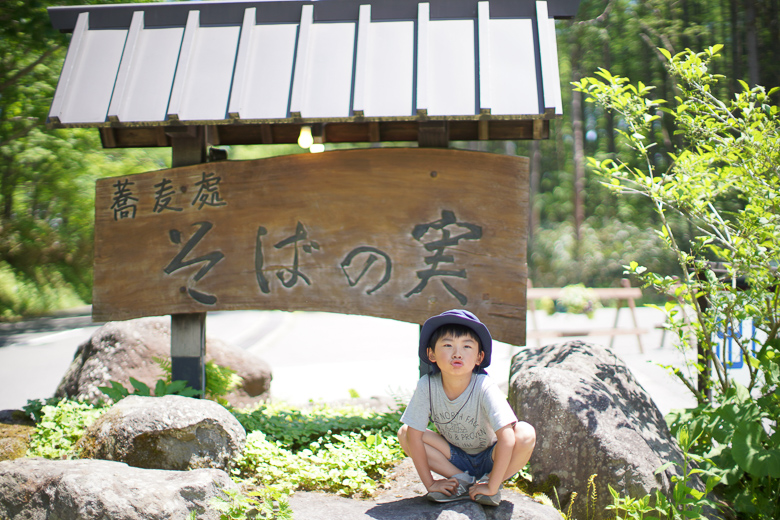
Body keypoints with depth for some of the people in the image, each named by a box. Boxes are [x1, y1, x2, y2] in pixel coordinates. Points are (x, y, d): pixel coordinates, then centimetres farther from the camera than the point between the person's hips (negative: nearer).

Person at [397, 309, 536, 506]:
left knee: (526, 434, -30)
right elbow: (414, 437, -17)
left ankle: (488, 481, -6)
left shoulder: (485, 388, -30)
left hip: (490, 458, -3)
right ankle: (462, 481, -5)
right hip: (455, 457, 3)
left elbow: (507, 439, -34)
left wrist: (492, 487, -32)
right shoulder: (427, 386, -23)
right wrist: (429, 483, -17)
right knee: (404, 433, -16)